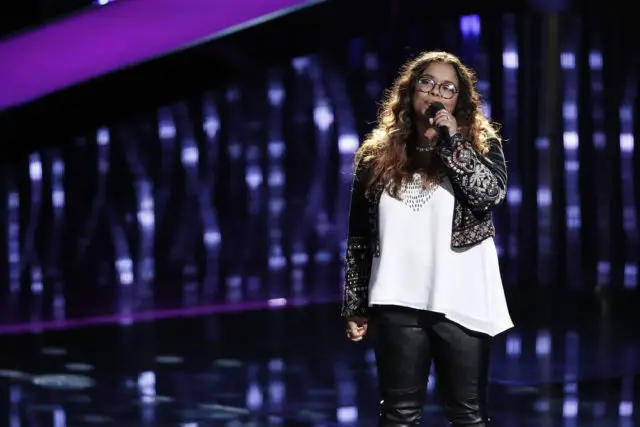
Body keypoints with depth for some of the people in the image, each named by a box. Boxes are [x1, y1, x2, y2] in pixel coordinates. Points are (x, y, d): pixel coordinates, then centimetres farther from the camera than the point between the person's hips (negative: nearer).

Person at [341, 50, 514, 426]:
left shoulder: (480, 144, 6)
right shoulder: (378, 155, 9)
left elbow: (489, 194, -14)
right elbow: (359, 236, 10)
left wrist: (452, 140, -13)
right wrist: (355, 305, 8)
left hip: (463, 301, -1)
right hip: (398, 302, 1)